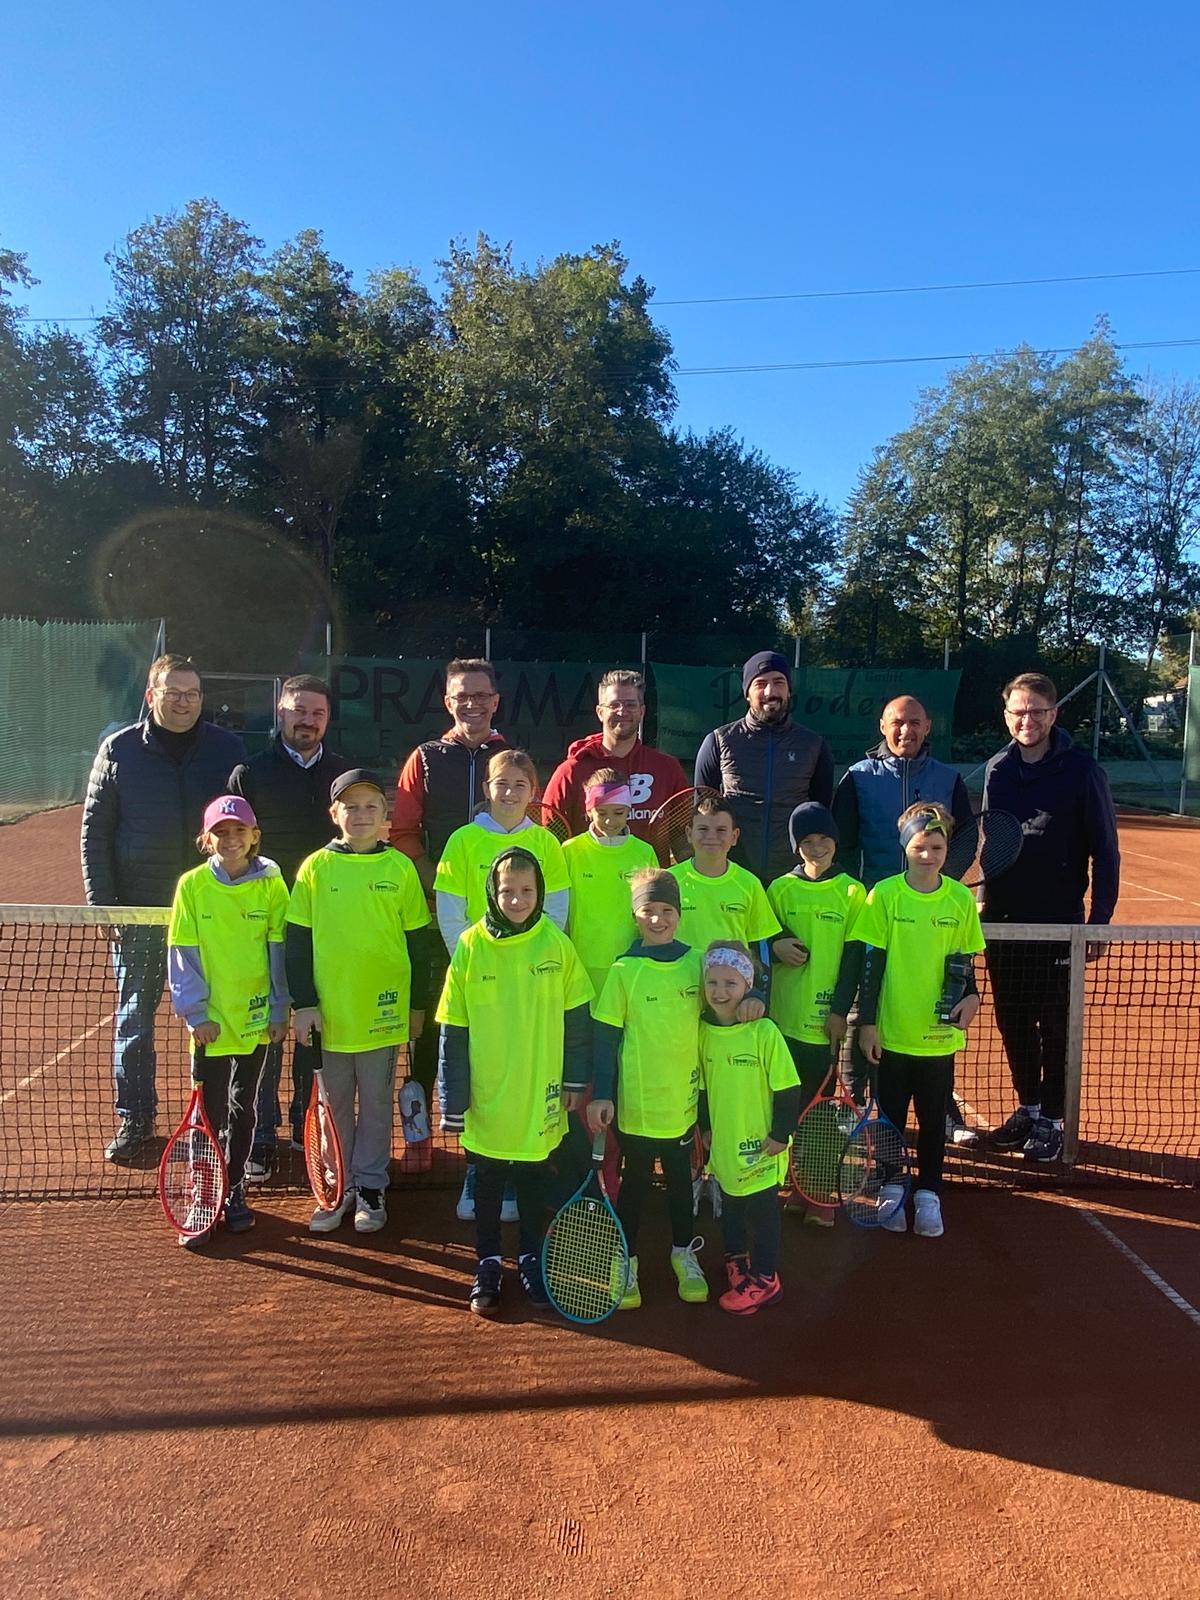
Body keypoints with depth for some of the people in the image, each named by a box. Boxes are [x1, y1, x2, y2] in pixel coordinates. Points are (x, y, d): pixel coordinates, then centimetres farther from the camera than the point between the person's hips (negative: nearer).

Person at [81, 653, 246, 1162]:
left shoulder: (227, 749, 1)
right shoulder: (119, 750, 1)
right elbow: (94, 831, 3)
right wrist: (102, 903, -3)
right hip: (139, 910, 0)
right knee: (133, 1016, 9)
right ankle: (134, 1118, 22)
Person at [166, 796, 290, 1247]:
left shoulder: (271, 884, -3)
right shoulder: (192, 885, -5)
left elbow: (280, 948, 0)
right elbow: (182, 954, -3)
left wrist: (279, 1009, -1)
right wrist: (195, 1013, -8)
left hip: (256, 1019, 1)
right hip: (212, 1021, -1)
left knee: (243, 1109, 14)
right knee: (211, 1115, 3)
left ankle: (234, 1192, 29)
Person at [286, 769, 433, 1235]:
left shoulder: (400, 868, -2)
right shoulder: (315, 867, -1)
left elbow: (417, 942, 3)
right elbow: (297, 939, 2)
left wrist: (418, 1005, 6)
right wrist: (303, 1002, -2)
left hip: (382, 1010, -1)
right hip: (328, 1010, 1)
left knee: (376, 1104, 12)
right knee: (335, 1104, 13)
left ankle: (371, 1188, 26)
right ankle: (338, 1188, 28)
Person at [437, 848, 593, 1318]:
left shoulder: (556, 944, -8)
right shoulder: (470, 947, -9)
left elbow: (576, 1018, 1)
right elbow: (453, 1032, -5)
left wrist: (575, 1081, 3)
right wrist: (453, 1102, -5)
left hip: (539, 1098, 1)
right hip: (487, 1099, 0)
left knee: (533, 1182, 16)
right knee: (488, 1184, 15)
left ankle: (531, 1260, 35)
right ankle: (489, 1264, 33)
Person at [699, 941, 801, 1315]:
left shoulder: (764, 1031, -19)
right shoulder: (703, 1029, -3)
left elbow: (787, 1088, -14)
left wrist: (780, 1134, -11)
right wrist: (706, 1126, 11)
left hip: (760, 1147, -5)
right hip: (724, 1144, 5)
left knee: (762, 1210, 7)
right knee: (730, 1205, 20)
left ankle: (764, 1279, 22)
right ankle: (736, 1259, 41)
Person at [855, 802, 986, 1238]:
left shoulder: (961, 898, -2)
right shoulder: (885, 894, -8)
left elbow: (963, 961, 7)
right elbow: (872, 962, -6)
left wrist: (970, 996, -12)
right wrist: (867, 1022, -6)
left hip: (939, 1034, 1)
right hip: (891, 1034, -1)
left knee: (933, 1119, 12)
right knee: (890, 1116, 12)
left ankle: (928, 1195, 27)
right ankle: (892, 1189, 29)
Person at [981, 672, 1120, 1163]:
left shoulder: (1081, 771, -8)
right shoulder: (997, 770, 5)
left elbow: (1105, 851, -6)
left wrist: (1100, 920, -9)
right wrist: (987, 897, 9)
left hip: (1058, 920, -4)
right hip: (1003, 919, 4)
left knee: (1055, 1025, 4)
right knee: (1012, 1021, 11)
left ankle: (1051, 1121, 17)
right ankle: (1027, 1108, 26)